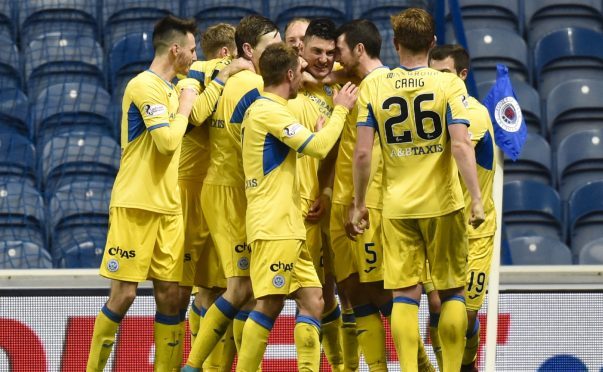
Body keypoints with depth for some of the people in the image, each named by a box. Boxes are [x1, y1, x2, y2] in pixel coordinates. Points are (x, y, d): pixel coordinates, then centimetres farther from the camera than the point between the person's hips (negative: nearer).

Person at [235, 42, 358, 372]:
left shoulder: (262, 109, 20)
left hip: (288, 226, 10)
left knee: (312, 301, 4)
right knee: (270, 304, -10)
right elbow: (318, 146, -16)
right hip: (273, 225, -10)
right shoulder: (269, 110, -11)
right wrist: (340, 110, -2)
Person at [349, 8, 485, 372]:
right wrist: (477, 199, -12)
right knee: (452, 291, 9)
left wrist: (359, 204, 7)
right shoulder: (449, 84, -5)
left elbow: (363, 153, -2)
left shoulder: (374, 87, 0)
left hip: (397, 206, 1)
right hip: (443, 204, -1)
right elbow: (461, 145, -14)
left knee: (405, 294, 2)